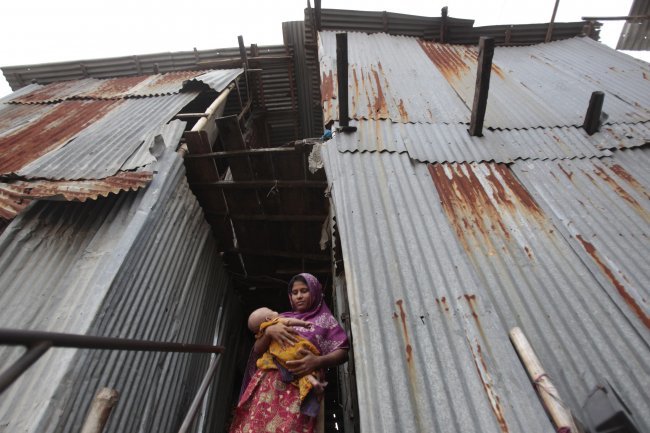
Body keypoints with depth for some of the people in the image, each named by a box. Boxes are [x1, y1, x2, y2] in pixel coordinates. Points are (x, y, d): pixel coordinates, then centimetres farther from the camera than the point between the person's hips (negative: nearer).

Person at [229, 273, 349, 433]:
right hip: (267, 383, 3)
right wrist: (268, 331, -6)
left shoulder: (324, 319, 14)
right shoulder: (281, 319, 22)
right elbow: (257, 351, 16)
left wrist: (318, 361, -16)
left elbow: (342, 352, 3)